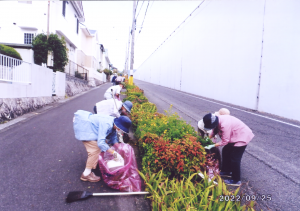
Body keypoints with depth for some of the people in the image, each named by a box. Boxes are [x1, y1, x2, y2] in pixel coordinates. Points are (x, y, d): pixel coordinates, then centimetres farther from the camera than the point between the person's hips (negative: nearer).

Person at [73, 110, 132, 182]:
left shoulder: (113, 123, -6)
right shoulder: (106, 125, -34)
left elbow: (113, 138, 9)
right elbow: (100, 143, -38)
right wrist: (114, 153, -33)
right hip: (83, 126, -10)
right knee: (95, 149, -12)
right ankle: (86, 174, -1)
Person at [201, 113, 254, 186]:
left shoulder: (224, 125, -36)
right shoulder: (217, 121, -11)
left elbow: (225, 141, -26)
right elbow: (214, 131, 4)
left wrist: (212, 146, -21)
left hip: (242, 137, -9)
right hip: (235, 136, 9)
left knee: (234, 159, -3)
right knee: (225, 151, 17)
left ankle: (236, 180, 13)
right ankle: (226, 171, 34)